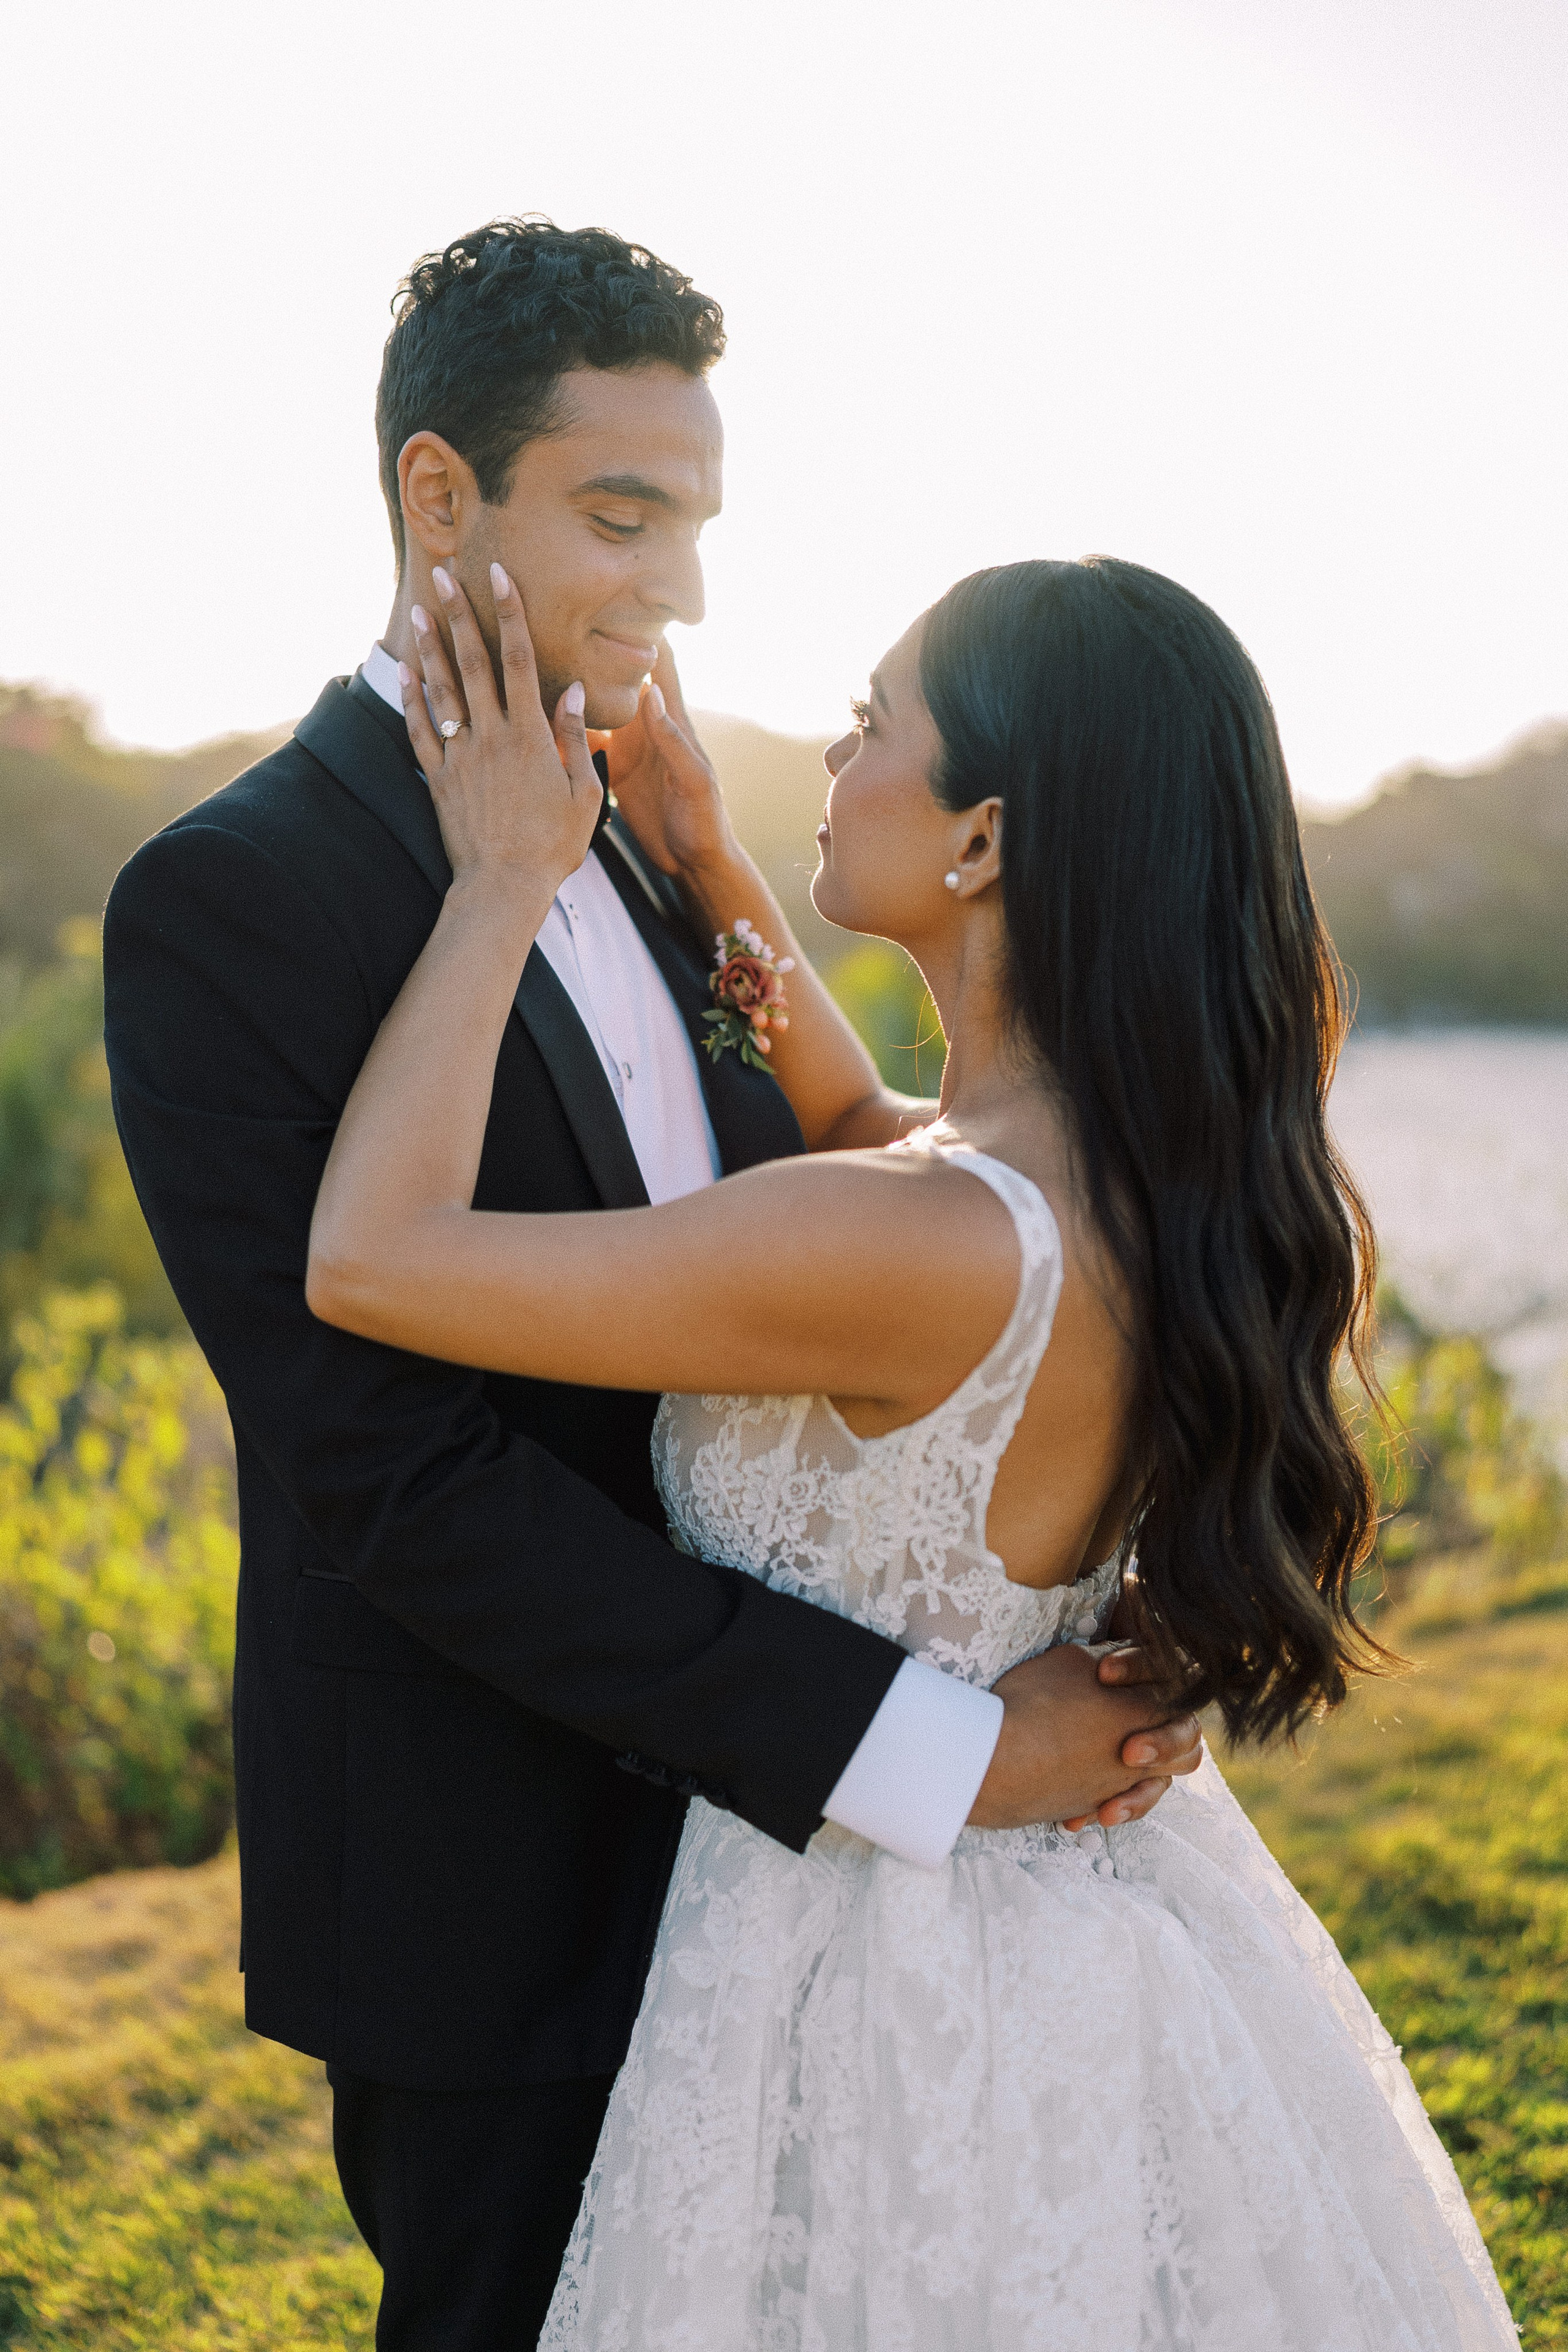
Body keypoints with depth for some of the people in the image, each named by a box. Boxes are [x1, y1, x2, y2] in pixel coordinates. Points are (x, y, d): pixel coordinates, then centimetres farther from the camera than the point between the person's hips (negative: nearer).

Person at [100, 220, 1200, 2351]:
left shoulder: (639, 866, 7)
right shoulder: (232, 902, -18)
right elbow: (398, 1475, -24)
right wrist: (922, 1748, -26)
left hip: (719, 1837, 7)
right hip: (483, 1893, -7)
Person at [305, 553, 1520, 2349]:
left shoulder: (937, 1250, -33)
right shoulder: (1178, 1171, -7)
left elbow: (370, 1259, -27)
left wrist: (508, 879, -17)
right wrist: (714, 879, 6)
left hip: (905, 1987, -7)